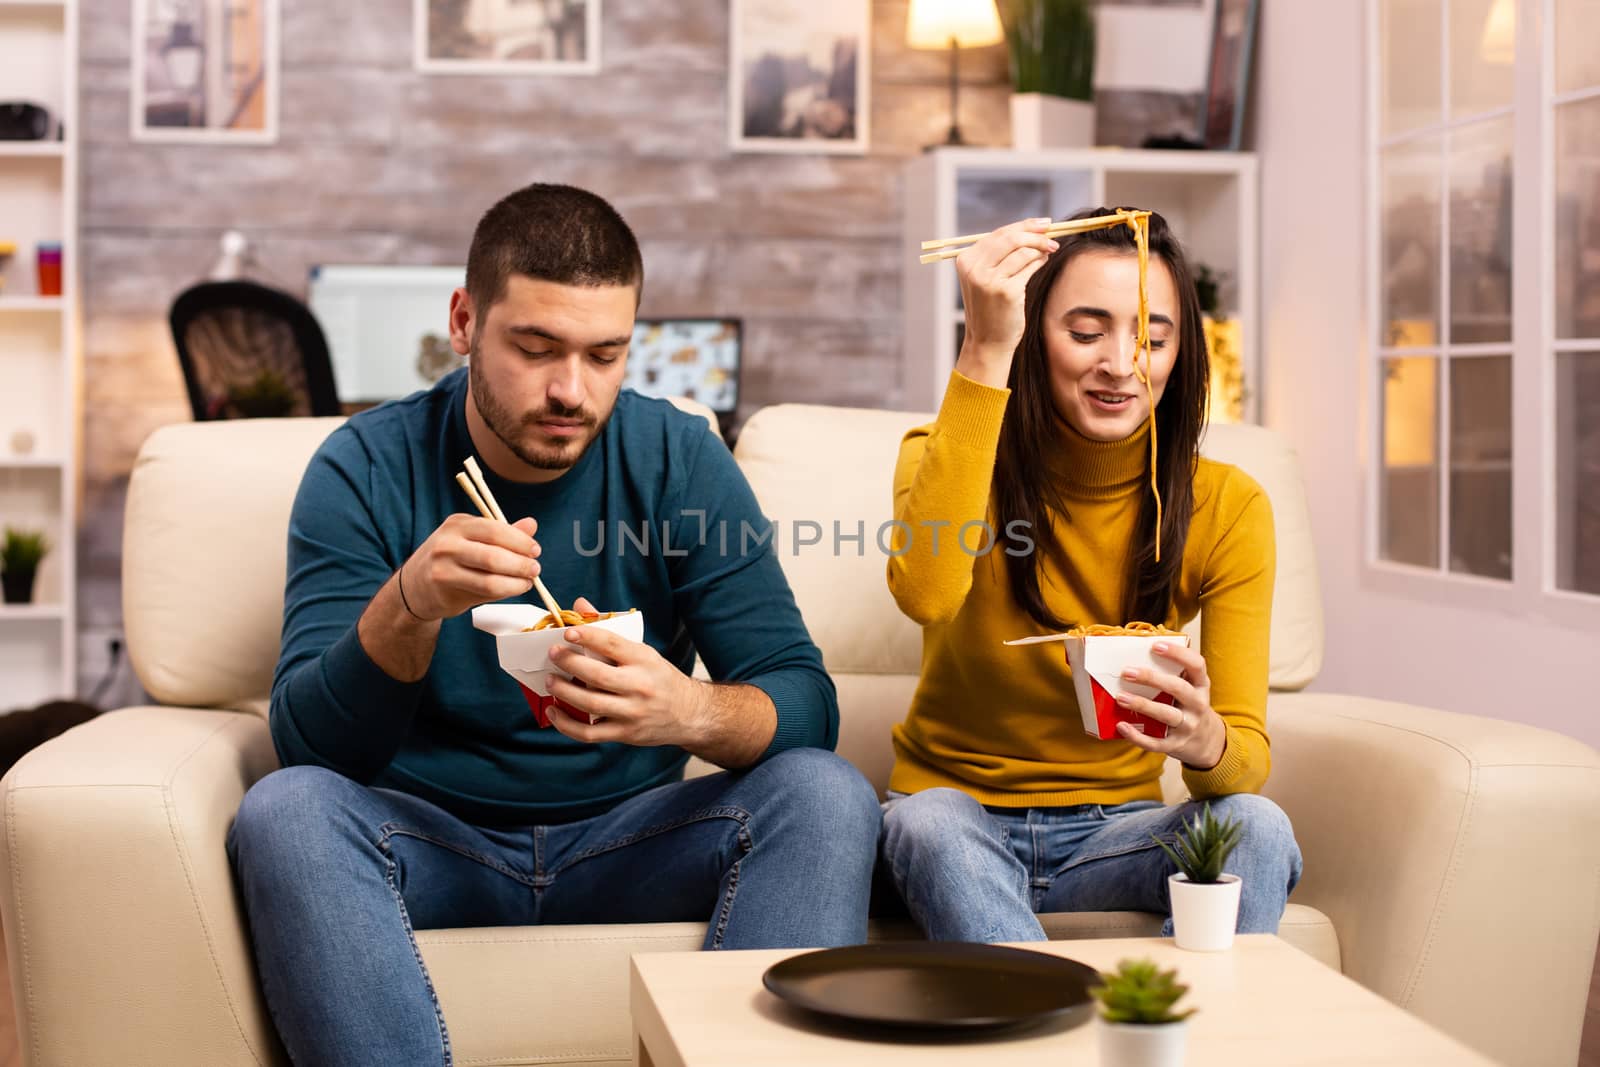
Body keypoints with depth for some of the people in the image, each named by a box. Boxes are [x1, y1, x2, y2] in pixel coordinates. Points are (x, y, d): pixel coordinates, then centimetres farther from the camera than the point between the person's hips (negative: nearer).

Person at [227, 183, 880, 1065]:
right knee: (285, 810, -30)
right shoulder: (367, 468, -6)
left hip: (625, 843, 1)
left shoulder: (677, 458, -3)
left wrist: (695, 713, -33)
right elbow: (310, 746, -14)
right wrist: (407, 606, -34)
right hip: (430, 845, -1)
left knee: (826, 797, -24)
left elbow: (806, 707, -9)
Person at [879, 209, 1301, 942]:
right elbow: (925, 592, -33)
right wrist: (984, 354, -34)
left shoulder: (1226, 507, -5)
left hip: (1112, 835, 2)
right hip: (959, 811, -1)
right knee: (928, 822, -35)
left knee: (1256, 829, -28)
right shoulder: (946, 458, -8)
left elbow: (1249, 755, -10)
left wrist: (1205, 740, -36)